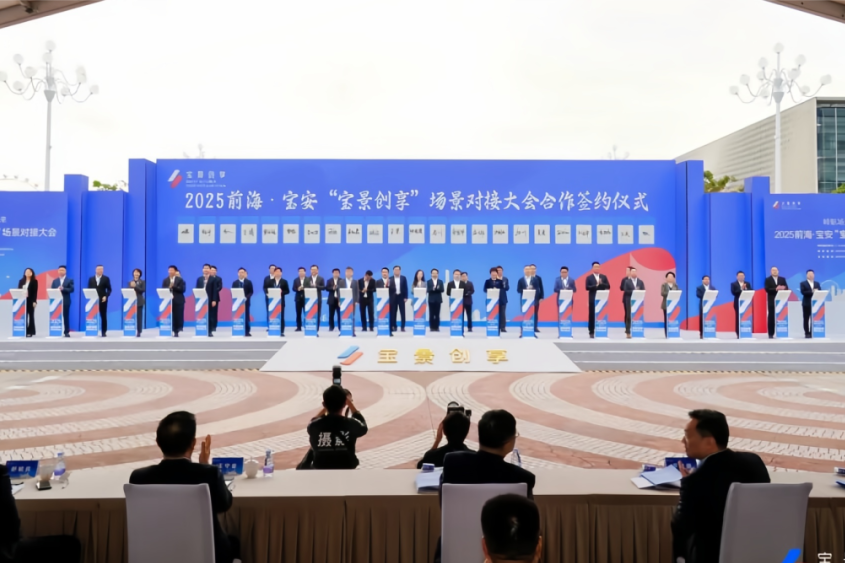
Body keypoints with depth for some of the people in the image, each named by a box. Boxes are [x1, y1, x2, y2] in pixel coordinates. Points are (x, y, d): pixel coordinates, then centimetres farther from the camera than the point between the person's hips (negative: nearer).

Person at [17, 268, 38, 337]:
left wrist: (34, 301, -13)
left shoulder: (34, 281, 0)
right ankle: (24, 331, 6)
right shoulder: (21, 281, 11)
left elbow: (35, 292, -6)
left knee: (31, 316, 2)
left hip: (30, 300, -3)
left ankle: (30, 332, 4)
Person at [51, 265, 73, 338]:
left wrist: (63, 289, -20)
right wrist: (57, 289, -14)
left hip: (65, 301, -2)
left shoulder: (70, 280, 5)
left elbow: (71, 290, -6)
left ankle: (66, 332, 2)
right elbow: (52, 290, 8)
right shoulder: (55, 281, 14)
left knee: (66, 316, -1)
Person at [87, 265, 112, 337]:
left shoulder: (106, 278, 3)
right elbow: (89, 289, 9)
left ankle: (103, 332, 6)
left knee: (103, 316, 2)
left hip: (103, 300, -2)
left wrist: (106, 296, -15)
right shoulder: (91, 279, 9)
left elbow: (109, 289, 0)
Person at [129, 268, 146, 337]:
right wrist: (131, 286, -13)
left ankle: (139, 332, 1)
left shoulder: (142, 282, 6)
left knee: (139, 317, -2)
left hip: (139, 301, -2)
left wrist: (135, 286, -16)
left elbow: (143, 290, -8)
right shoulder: (130, 282, 12)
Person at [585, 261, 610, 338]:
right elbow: (587, 287, -9)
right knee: (592, 315, -1)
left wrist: (601, 283, -13)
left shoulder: (604, 277, 11)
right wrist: (596, 285, -18)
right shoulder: (589, 277, 2)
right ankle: (591, 332, 4)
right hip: (593, 299, -2)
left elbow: (608, 286, 2)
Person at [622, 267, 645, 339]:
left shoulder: (640, 281, 11)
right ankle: (628, 332, 1)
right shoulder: (627, 281, 2)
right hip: (629, 301, -3)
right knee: (629, 316, -3)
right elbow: (625, 291, -8)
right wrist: (633, 291, -18)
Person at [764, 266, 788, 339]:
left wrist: (783, 288, -16)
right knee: (771, 317, -2)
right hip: (772, 301, -3)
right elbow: (767, 289, -10)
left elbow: (786, 287, 6)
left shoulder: (782, 279, 13)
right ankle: (771, 334, 1)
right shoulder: (768, 279, 2)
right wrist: (775, 289, -23)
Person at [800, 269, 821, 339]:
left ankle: (813, 333, 4)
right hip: (806, 303, -3)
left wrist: (816, 292, -14)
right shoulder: (803, 283, 3)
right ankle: (807, 333, 3)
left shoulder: (817, 283, 17)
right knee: (806, 319, -1)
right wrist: (812, 292, -22)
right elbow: (803, 292, -11)